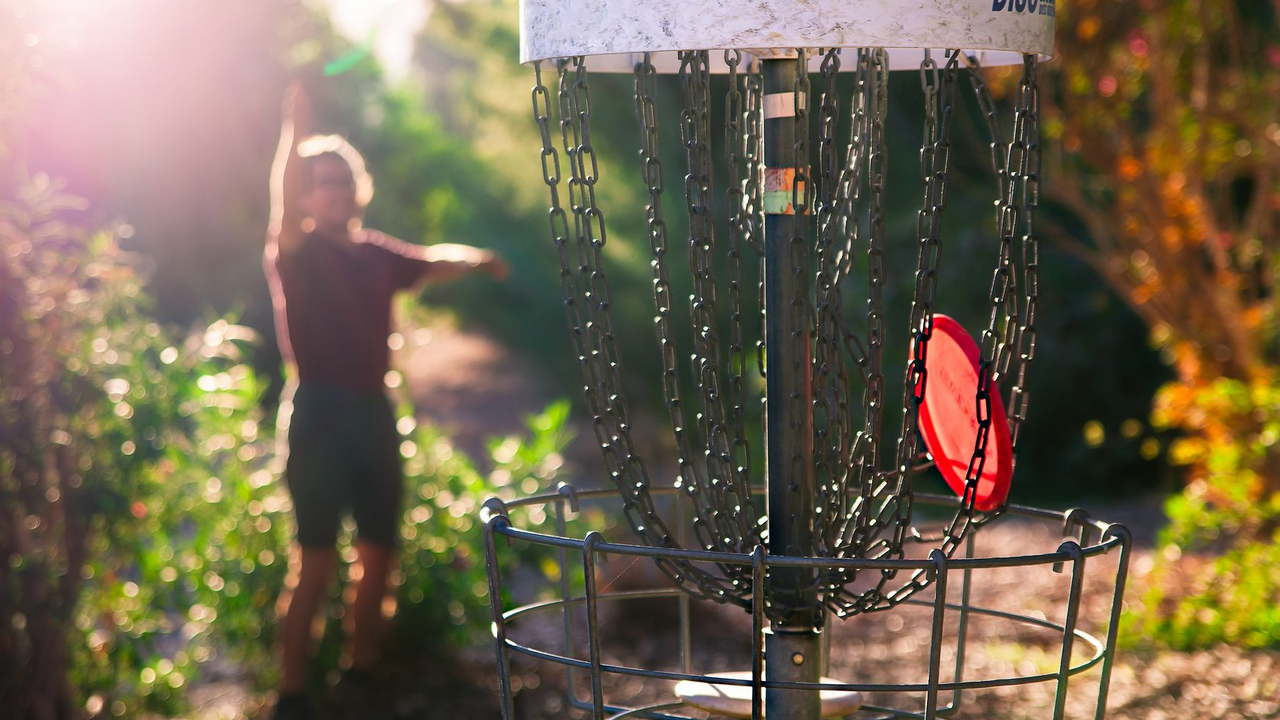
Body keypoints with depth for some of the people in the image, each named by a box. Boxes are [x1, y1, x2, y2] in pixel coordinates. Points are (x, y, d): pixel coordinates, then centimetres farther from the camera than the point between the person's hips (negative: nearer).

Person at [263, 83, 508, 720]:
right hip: (321, 413, -6)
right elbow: (284, 199, -22)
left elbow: (432, 263, 20)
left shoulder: (377, 255, 13)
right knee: (316, 564, -9)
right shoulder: (296, 254, -4)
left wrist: (477, 259, 2)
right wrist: (295, 131, -35)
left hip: (373, 413, 6)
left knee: (378, 555, 11)